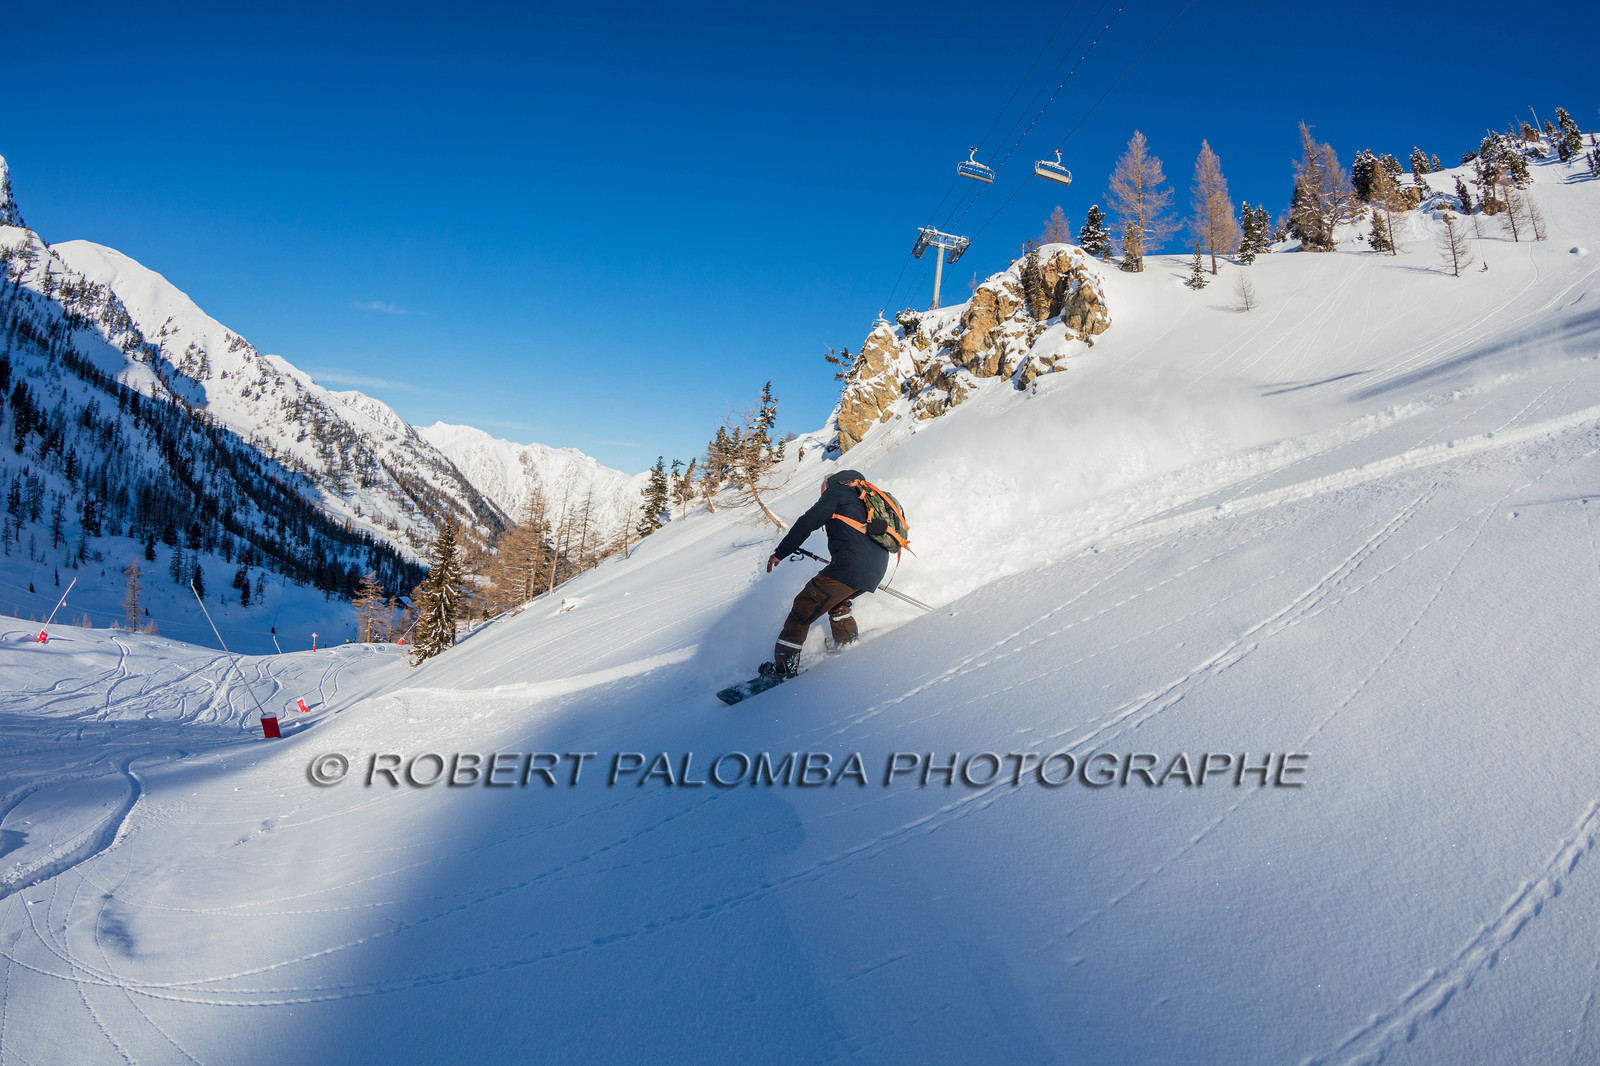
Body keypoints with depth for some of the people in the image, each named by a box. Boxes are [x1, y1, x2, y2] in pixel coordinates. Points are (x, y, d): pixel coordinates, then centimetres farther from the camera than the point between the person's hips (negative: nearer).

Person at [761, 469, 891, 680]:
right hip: (876, 571, 9)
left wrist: (781, 552, 3)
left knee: (804, 609, -3)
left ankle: (785, 664, -6)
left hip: (850, 567, -9)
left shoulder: (836, 492, 8)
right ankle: (847, 643, 31)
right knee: (836, 600, 35)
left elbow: (808, 522, -2)